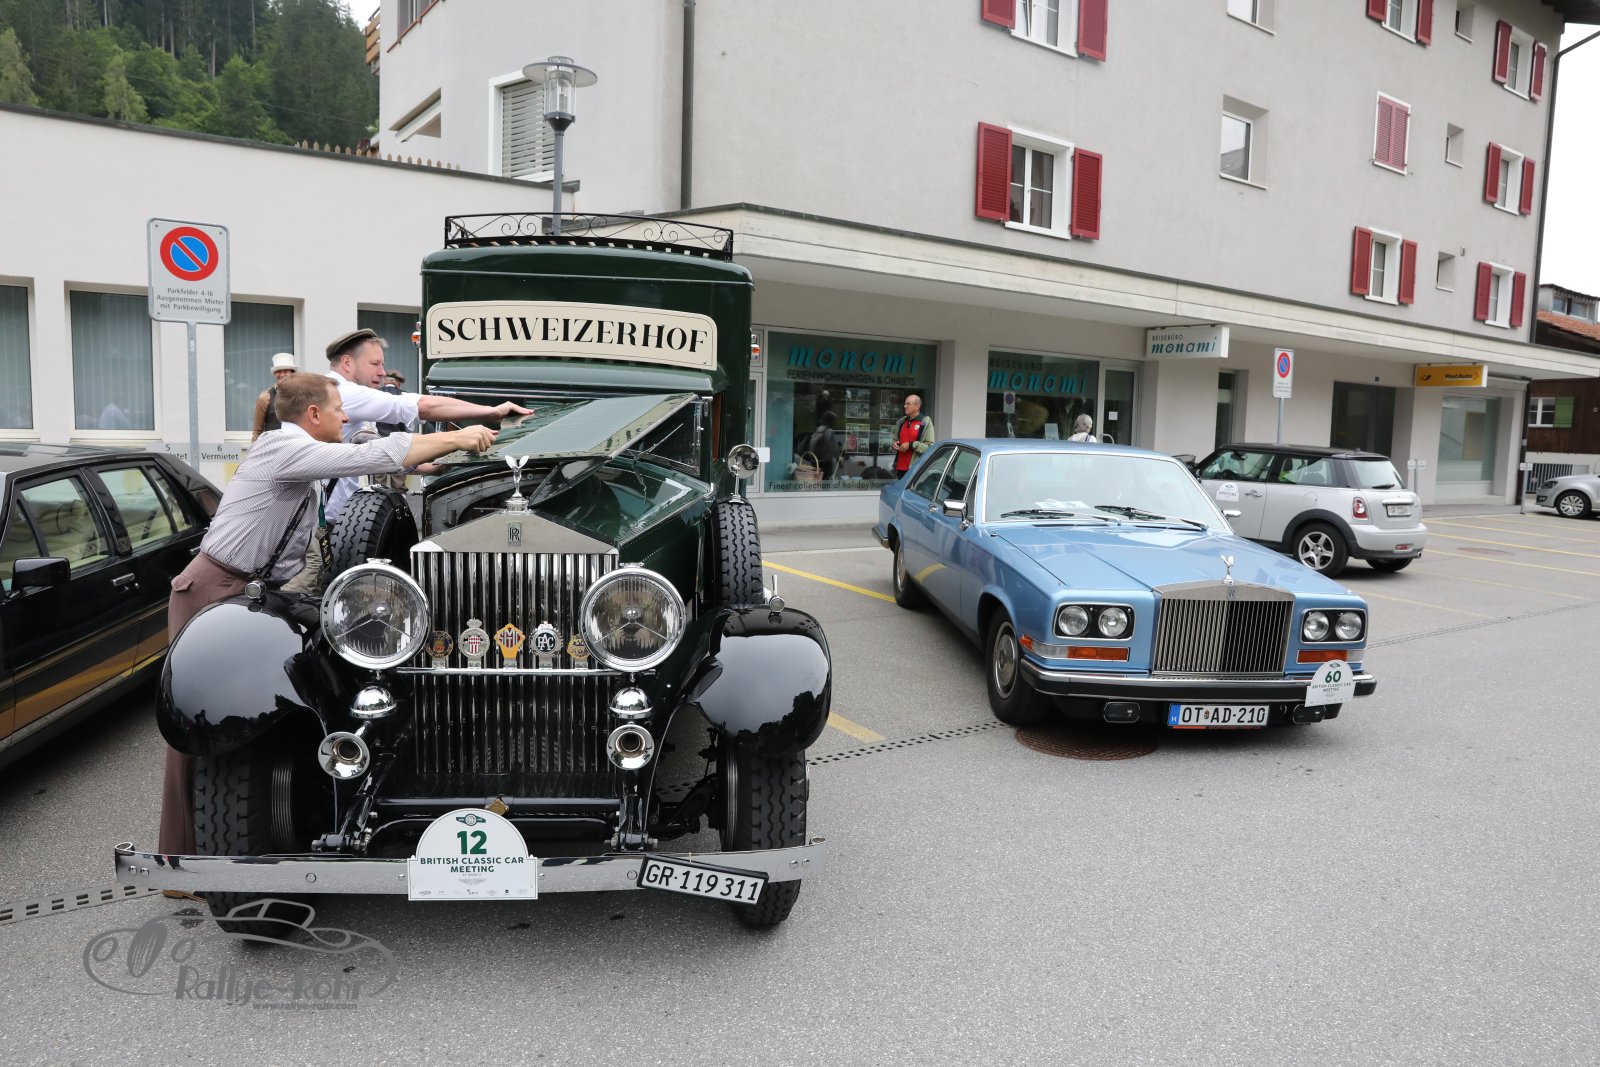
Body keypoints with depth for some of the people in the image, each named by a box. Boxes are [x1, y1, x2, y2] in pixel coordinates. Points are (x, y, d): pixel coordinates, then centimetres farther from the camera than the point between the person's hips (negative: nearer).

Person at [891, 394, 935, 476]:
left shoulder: (925, 422, -4)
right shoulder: (902, 421, 18)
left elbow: (930, 446, -12)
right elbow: (895, 439, 32)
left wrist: (911, 445, -18)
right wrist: (895, 444, 8)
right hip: (900, 468, 7)